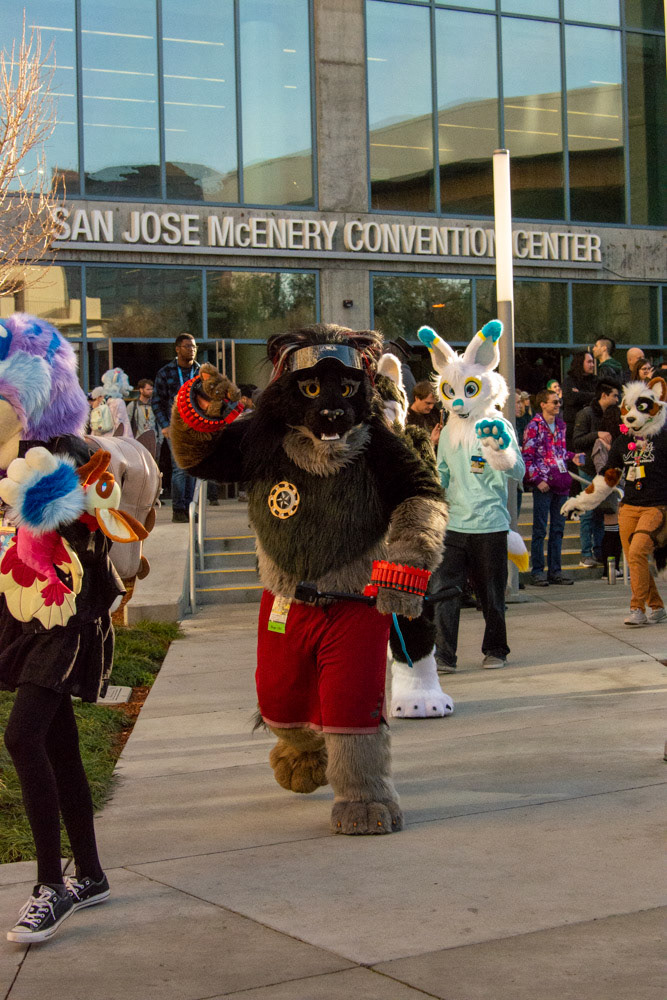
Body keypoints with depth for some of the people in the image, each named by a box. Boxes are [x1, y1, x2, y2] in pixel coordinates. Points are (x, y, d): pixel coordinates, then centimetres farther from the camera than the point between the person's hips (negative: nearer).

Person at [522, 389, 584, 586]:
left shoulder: (560, 425, 14)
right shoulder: (534, 426, -7)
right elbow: (527, 457, -11)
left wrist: (572, 457, 6)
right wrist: (537, 480, -16)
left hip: (561, 484, 7)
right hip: (543, 485, -7)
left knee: (558, 529, 10)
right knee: (540, 529, -2)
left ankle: (555, 570, 17)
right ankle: (537, 571, 3)